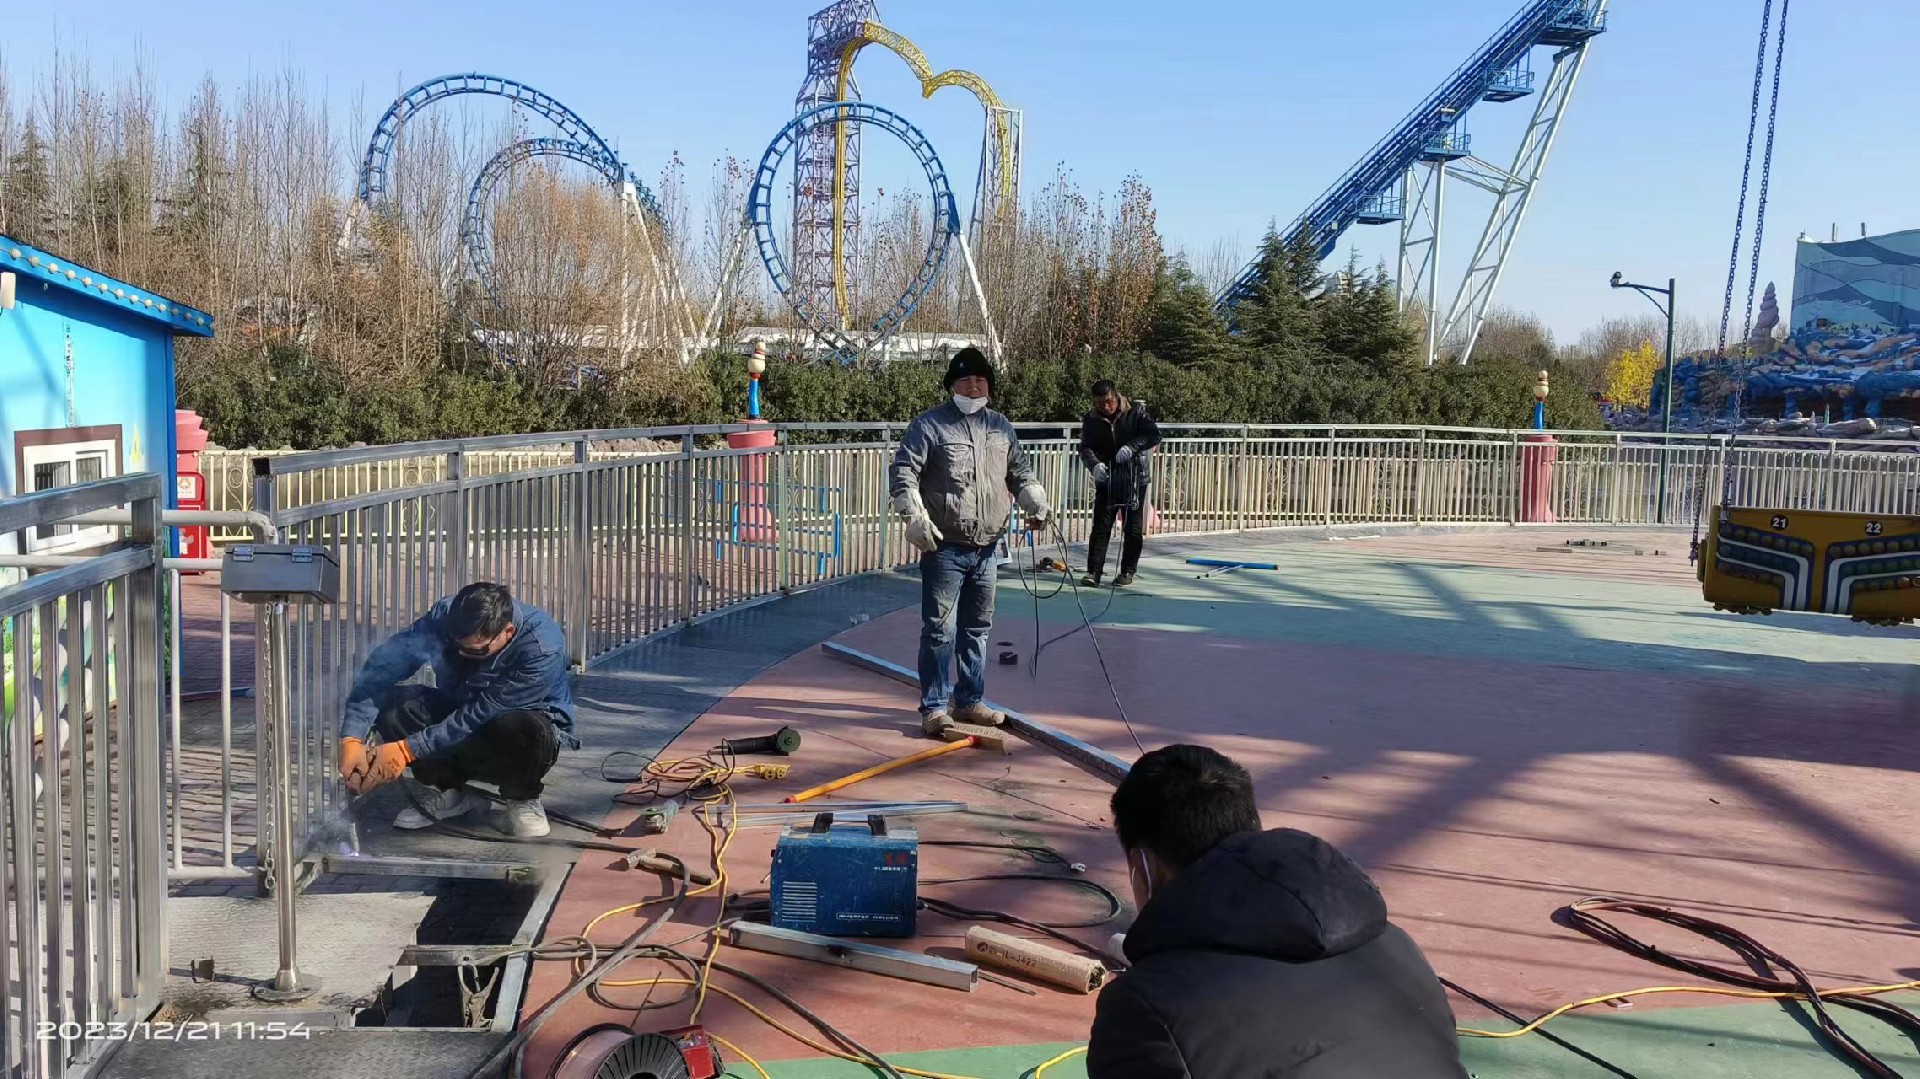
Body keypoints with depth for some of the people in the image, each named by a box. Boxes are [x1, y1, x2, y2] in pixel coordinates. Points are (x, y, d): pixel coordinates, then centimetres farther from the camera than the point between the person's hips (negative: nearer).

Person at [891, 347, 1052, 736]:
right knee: (939, 628, -5)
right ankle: (934, 707, 4)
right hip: (944, 546, -6)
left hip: (986, 547, 6)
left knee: (978, 627, 13)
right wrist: (915, 516, -20)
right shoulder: (929, 425, -4)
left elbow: (1020, 474, 24)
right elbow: (904, 472, -9)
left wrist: (1037, 503, 8)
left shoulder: (1001, 427, 14)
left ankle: (969, 701, 24)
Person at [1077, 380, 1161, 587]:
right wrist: (1095, 464, -31)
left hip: (1135, 478, -1)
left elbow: (1154, 435, -11)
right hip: (1106, 479, 2)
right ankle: (1093, 572, -3)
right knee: (1101, 525, -3)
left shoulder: (1136, 411, -7)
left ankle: (1128, 571, 14)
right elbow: (1085, 448, -9)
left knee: (1133, 527, 4)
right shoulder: (1091, 420, -2)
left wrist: (1132, 447, -28)